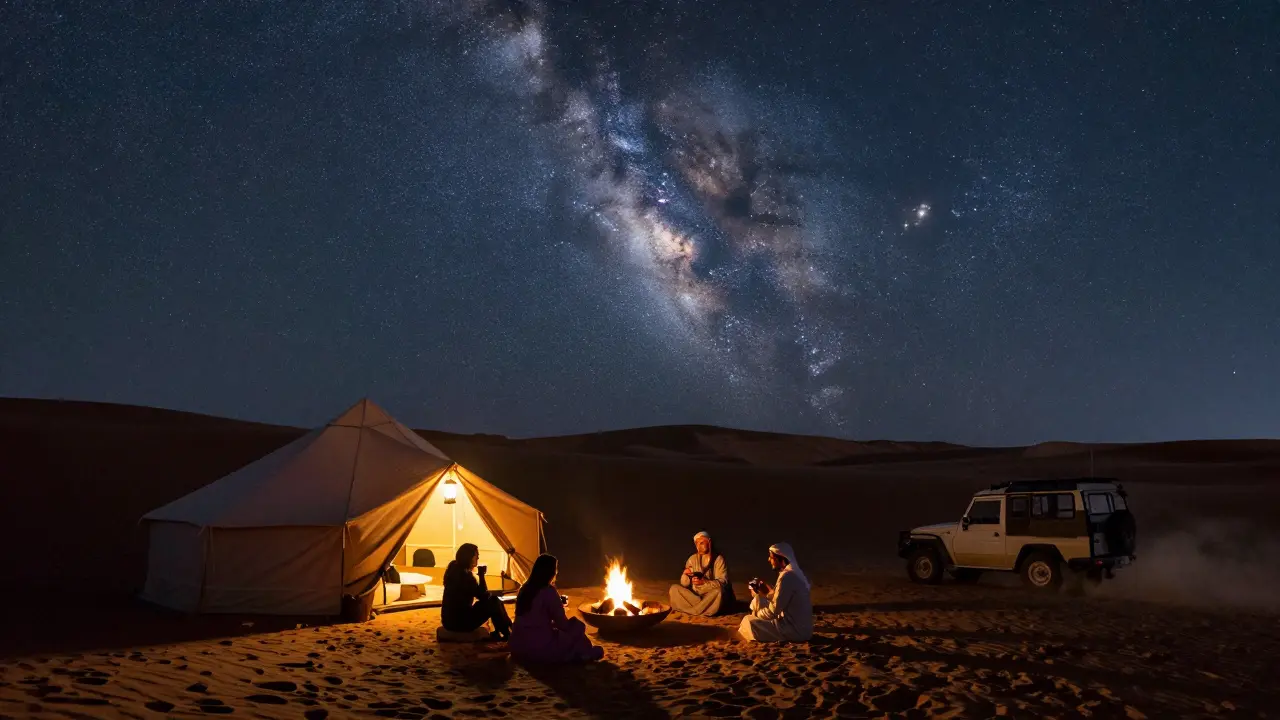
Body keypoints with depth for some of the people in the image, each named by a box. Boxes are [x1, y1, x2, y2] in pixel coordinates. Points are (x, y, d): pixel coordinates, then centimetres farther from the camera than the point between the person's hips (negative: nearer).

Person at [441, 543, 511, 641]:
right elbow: (483, 596, -15)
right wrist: (482, 575, -16)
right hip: (459, 621, -9)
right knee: (494, 603, -5)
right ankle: (507, 633, 10)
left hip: (451, 618, 9)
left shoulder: (454, 568, 5)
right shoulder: (465, 575, -23)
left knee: (494, 600, 12)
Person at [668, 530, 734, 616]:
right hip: (695, 595, 4)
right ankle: (705, 608, -22)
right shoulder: (692, 559, 4)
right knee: (674, 589, -16)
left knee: (719, 591, -36)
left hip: (712, 598, -4)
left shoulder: (718, 559, -7)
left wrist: (704, 582, -28)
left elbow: (723, 582, -16)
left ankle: (694, 611, -20)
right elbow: (684, 584, 2)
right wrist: (685, 575, -21)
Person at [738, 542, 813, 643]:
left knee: (749, 621, -13)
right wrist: (769, 592, 12)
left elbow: (773, 611, -17)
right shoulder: (794, 572, 10)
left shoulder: (787, 577, -19)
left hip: (795, 630, -10)